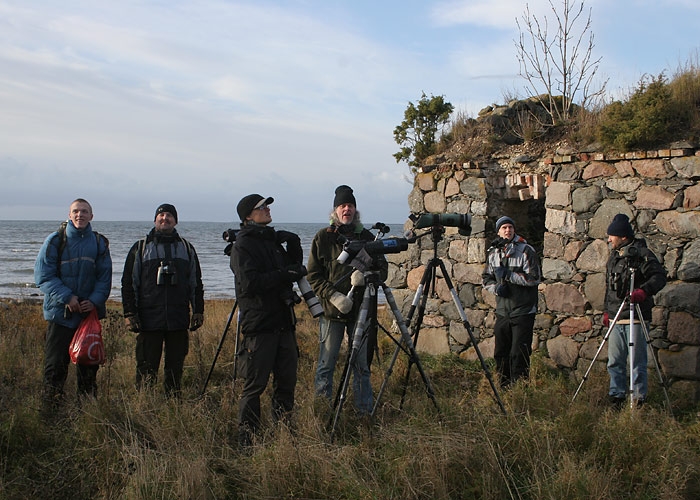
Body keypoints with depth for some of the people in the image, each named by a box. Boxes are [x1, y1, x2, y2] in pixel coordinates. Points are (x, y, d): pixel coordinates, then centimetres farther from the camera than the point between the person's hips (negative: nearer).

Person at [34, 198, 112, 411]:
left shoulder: (99, 243, 6)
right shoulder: (55, 241, -3)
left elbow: (105, 277, 6)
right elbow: (43, 276, -7)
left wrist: (94, 300, -11)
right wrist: (67, 298, -17)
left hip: (90, 312, 3)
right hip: (60, 313, -3)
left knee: (89, 364, 10)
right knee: (55, 365, -1)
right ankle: (50, 412, 6)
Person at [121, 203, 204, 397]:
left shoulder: (186, 248, 15)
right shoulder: (141, 247, 9)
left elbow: (196, 282, 17)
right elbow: (128, 282, 6)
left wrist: (198, 311, 9)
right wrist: (129, 313, -2)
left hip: (179, 320, 2)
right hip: (149, 320, -2)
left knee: (176, 366, 6)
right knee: (147, 368, -2)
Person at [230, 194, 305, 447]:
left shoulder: (273, 241, 18)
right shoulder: (243, 246, -7)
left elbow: (294, 268, 26)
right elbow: (250, 283, -19)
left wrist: (293, 244, 10)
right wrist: (284, 274, -19)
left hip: (283, 322, 8)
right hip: (259, 324, -8)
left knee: (287, 381, 9)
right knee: (255, 384, -5)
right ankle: (246, 440, 3)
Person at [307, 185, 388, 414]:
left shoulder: (366, 237, 9)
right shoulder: (323, 237, 2)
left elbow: (382, 269, 8)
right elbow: (314, 275, -1)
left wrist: (366, 275, -14)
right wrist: (334, 296, -14)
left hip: (361, 309, 2)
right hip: (331, 310, -2)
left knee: (362, 365, 9)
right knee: (326, 364, 1)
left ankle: (365, 410, 20)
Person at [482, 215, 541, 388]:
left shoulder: (526, 251, -6)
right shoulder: (493, 253, 10)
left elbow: (535, 277, -12)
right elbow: (485, 278, 17)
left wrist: (508, 275, -15)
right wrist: (496, 287, -5)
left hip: (523, 311, -5)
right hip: (502, 312, 5)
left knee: (519, 354, -7)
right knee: (500, 353, 11)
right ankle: (504, 388, 23)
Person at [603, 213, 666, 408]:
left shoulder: (642, 254, -7)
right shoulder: (613, 257, 17)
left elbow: (659, 276, -17)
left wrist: (644, 291, -33)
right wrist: (607, 311, 22)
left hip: (636, 317, -7)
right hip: (616, 319, 7)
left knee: (637, 361, -3)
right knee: (614, 361, 8)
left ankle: (639, 399, 5)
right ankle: (616, 397, 17)